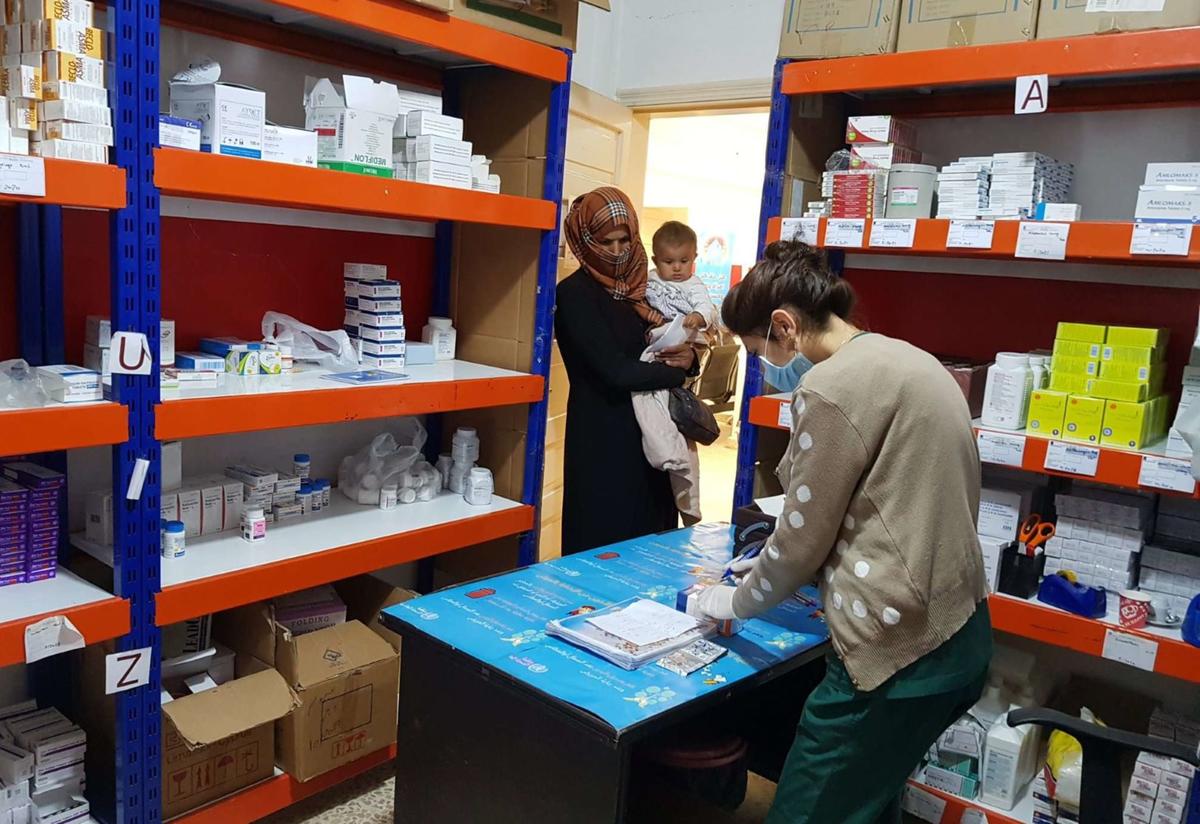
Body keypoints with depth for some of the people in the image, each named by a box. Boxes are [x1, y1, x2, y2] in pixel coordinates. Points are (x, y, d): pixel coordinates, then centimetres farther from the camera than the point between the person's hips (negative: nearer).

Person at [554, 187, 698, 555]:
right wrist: (678, 371, -7)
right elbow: (614, 371, -19)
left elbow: (661, 348, 15)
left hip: (649, 433, 7)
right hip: (602, 439, -7)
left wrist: (688, 357, -9)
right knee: (603, 547, 0)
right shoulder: (574, 293, -11)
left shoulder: (639, 286, 11)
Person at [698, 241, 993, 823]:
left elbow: (803, 537, -10)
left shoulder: (832, 387, -16)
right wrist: (778, 573, 25)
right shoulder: (902, 360, 13)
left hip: (901, 652, -10)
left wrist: (735, 603, 8)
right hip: (955, 638, 10)